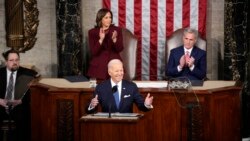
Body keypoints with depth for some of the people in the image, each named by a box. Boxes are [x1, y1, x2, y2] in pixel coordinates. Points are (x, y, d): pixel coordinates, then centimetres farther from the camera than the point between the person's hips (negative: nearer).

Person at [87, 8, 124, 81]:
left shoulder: (117, 30, 3)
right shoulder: (92, 32, 0)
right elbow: (93, 52, -7)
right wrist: (101, 39, -20)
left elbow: (120, 49, -2)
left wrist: (114, 39, -20)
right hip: (98, 66, -1)